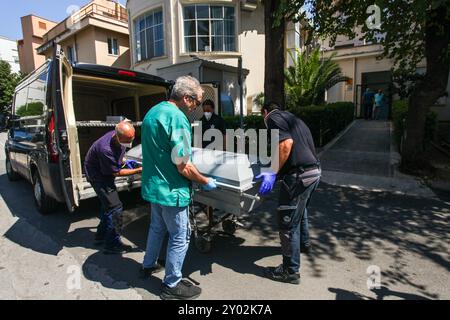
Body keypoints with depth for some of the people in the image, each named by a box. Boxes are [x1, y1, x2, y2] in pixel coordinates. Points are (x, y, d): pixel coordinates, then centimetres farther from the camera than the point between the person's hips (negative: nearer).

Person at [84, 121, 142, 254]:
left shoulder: (120, 139, -12)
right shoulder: (105, 149, -37)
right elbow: (116, 172, -25)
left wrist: (124, 161, -3)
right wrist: (138, 171, -26)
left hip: (105, 173, 9)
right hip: (97, 175, -9)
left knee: (108, 204, 21)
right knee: (115, 208, -10)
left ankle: (102, 234, 39)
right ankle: (113, 244, 3)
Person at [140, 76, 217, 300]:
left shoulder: (153, 111, 7)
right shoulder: (177, 118, -23)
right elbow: (183, 167, -23)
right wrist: (206, 182, -8)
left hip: (153, 185, 10)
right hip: (171, 190, -9)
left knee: (157, 227, 27)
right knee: (180, 237, 7)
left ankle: (149, 265, 46)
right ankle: (171, 285, 24)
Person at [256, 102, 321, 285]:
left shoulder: (273, 117, -2)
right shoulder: (291, 117, 24)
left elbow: (287, 143, -19)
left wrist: (273, 173, -17)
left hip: (299, 175, -10)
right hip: (314, 171, 10)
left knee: (287, 223, 2)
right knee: (300, 211, 31)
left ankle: (290, 271, 15)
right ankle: (304, 244, 53)